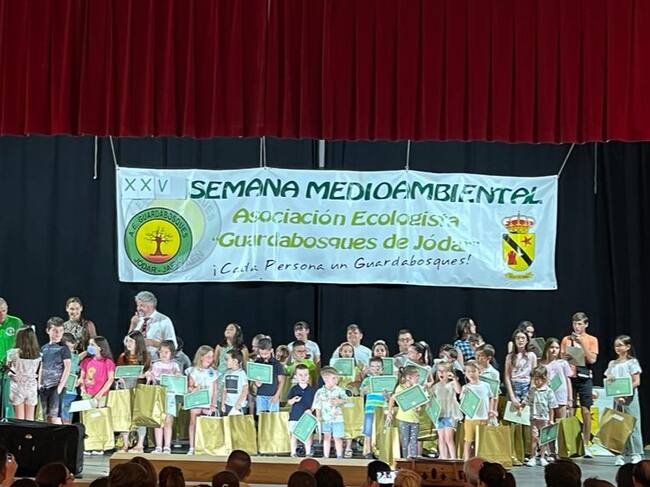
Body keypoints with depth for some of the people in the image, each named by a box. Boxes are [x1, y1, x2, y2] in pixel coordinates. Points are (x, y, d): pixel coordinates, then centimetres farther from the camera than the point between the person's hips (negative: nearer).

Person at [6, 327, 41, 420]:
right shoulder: (38, 355, -3)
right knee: (30, 419, 7)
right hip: (32, 387, 2)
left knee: (19, 419, 2)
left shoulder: (13, 353, -10)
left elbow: (7, 367, 4)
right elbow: (38, 373, 1)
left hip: (17, 387, -2)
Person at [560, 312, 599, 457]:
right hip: (569, 377, 1)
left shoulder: (592, 340, 4)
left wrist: (582, 343, -12)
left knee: (586, 411, -1)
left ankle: (586, 445, 5)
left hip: (585, 378, -1)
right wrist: (566, 356, -11)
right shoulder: (566, 339, 9)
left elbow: (592, 359, -7)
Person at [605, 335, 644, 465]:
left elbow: (636, 382, -9)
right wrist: (608, 380, -10)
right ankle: (619, 455, 7)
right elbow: (607, 380, 15)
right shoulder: (612, 364, 13)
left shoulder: (632, 362, -3)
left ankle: (636, 454, 3)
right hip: (616, 398, 5)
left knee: (632, 425, -3)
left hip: (629, 398, -5)